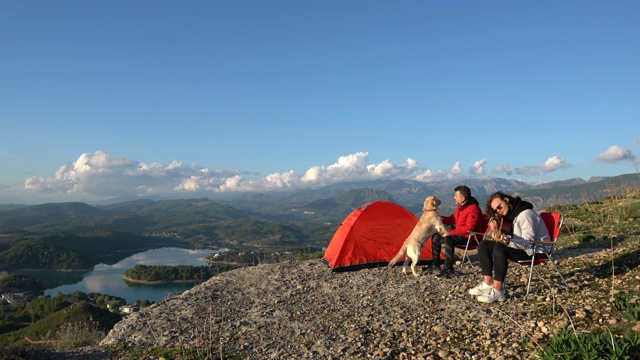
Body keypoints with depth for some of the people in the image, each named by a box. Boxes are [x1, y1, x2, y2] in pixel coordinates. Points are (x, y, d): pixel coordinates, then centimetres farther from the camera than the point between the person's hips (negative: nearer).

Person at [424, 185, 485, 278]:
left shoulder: (473, 209, -21)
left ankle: (448, 269, -29)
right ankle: (435, 265, 11)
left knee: (448, 238, -35)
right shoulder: (460, 207, 8)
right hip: (460, 235, 10)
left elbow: (469, 228, -28)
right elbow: (452, 220, 19)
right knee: (436, 237, 6)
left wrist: (450, 232, -27)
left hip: (471, 238, -10)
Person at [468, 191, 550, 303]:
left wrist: (506, 240, -41)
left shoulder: (525, 215, -20)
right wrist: (495, 230, -14)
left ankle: (498, 292, -33)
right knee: (483, 245, -1)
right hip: (519, 246, 9)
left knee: (500, 248, -34)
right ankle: (488, 284, -6)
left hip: (535, 250, -9)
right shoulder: (510, 214, 9)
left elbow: (529, 242, -27)